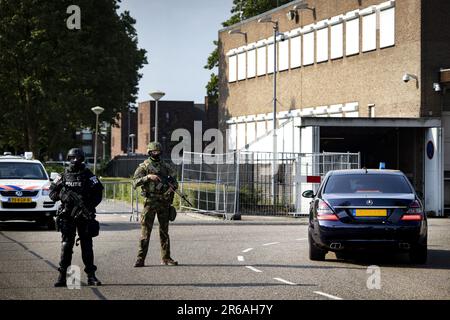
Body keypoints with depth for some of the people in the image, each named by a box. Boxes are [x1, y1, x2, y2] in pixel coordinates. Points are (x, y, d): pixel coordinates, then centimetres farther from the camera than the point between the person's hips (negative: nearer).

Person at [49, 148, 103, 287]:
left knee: (87, 244, 2)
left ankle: (91, 276, 6)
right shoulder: (63, 176, 7)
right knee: (66, 244, -1)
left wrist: (89, 206, -13)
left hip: (84, 215, -1)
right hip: (67, 215, 1)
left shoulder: (88, 175, 2)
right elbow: (52, 192, 9)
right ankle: (62, 275, 0)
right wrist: (62, 195, -12)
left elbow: (98, 193, -1)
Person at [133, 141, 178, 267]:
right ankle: (141, 258, -5)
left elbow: (174, 181, 14)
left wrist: (171, 188, -8)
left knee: (164, 231, 8)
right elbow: (135, 182, -11)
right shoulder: (144, 166, -1)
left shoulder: (166, 166, 12)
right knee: (145, 230, -6)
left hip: (164, 201, 4)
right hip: (150, 201, -4)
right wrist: (148, 177, -24)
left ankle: (166, 258, 14)